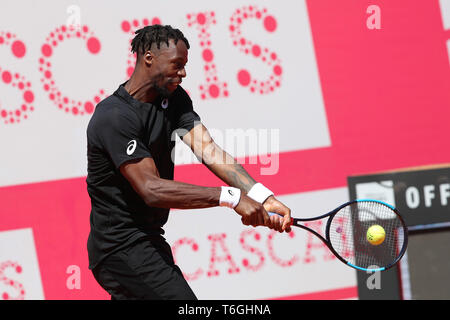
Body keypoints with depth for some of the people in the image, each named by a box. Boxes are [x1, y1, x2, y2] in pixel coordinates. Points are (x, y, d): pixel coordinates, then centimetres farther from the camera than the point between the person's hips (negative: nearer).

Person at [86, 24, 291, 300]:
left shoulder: (174, 98, 6)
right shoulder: (114, 116, -19)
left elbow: (209, 150, -8)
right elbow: (151, 189, -27)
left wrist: (263, 197, -24)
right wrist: (231, 197, -33)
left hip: (148, 239, 9)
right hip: (121, 244, -9)